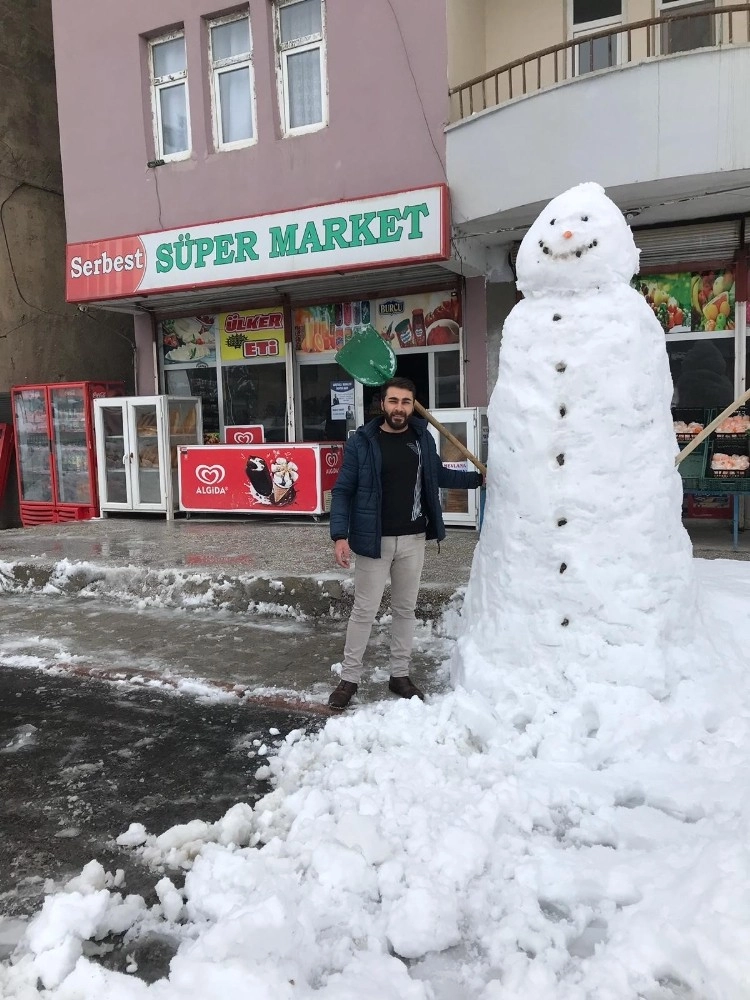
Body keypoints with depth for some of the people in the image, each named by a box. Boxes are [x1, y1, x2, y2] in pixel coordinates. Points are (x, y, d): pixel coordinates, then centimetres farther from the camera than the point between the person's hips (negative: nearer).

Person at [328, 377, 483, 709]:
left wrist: (478, 478, 18)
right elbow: (342, 491, -9)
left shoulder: (422, 439, 3)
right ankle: (349, 678, 17)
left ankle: (400, 675, 28)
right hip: (374, 540, -4)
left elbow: (438, 475, 20)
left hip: (413, 539, 4)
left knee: (405, 609, 14)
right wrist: (340, 535, -18)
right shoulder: (361, 442, -9)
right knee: (364, 610, 3)